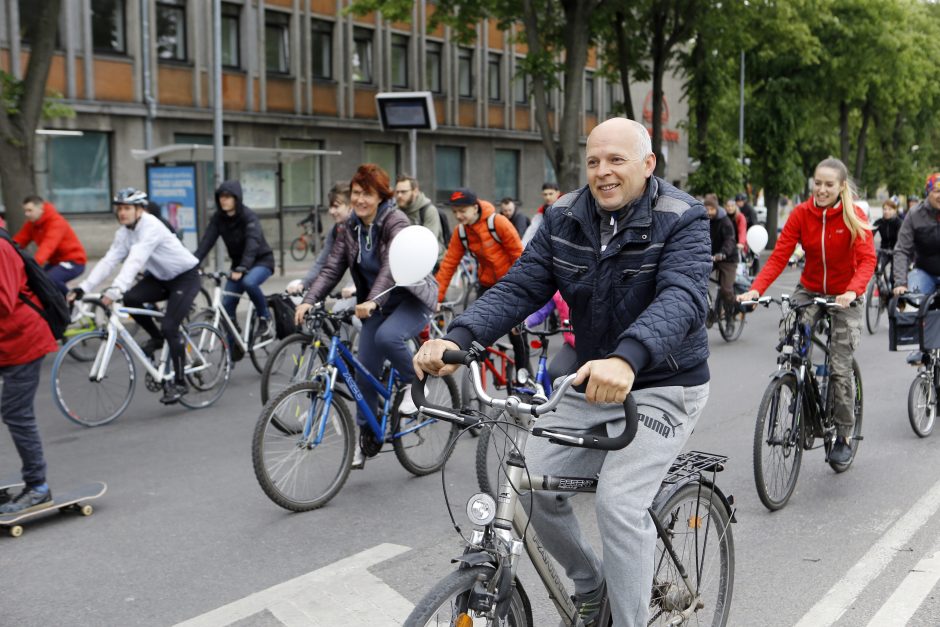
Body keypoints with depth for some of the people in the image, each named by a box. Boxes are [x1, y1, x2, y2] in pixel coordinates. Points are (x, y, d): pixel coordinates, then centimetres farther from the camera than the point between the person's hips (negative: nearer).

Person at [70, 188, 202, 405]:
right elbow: (108, 261, -11)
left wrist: (115, 290, -50)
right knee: (130, 298, -19)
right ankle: (156, 338, 6)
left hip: (185, 277, -7)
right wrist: (82, 289, -21)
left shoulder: (151, 227, -27)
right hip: (160, 277, 7)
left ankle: (179, 382, -2)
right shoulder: (124, 233, -3)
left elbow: (135, 261, -39)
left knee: (169, 327, -17)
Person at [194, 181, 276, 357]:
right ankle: (233, 348, 8)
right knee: (227, 305, -6)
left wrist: (241, 269, -49)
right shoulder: (218, 218, -5)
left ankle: (265, 318, -13)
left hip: (261, 261, -6)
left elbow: (252, 244, -35)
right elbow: (206, 242, -13)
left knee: (248, 282, -37)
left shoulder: (248, 217, -21)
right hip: (238, 264, 6)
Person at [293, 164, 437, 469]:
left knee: (387, 336, -35)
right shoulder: (350, 229, 2)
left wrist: (372, 300, -48)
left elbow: (392, 265, -33)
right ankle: (366, 437, 17)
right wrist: (309, 300, -21)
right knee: (365, 371, 1)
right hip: (378, 305, 6)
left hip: (412, 298, -6)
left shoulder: (396, 221, -18)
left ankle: (414, 383, -7)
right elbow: (332, 268, -5)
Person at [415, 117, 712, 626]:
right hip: (592, 383, 6)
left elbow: (682, 298, -33)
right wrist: (458, 337, -28)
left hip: (662, 385, -5)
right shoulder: (564, 219, 0)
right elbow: (519, 287, -9)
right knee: (532, 479, -3)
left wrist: (626, 358, -53)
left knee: (618, 501, -22)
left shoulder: (681, 220, -16)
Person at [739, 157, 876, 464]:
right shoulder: (801, 213, -8)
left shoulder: (854, 216, -12)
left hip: (843, 297, -2)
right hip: (809, 289, 2)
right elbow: (779, 255, -15)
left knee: (840, 368, -6)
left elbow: (867, 259, -21)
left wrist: (852, 291, -40)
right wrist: (756, 289, -30)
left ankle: (844, 436, 14)